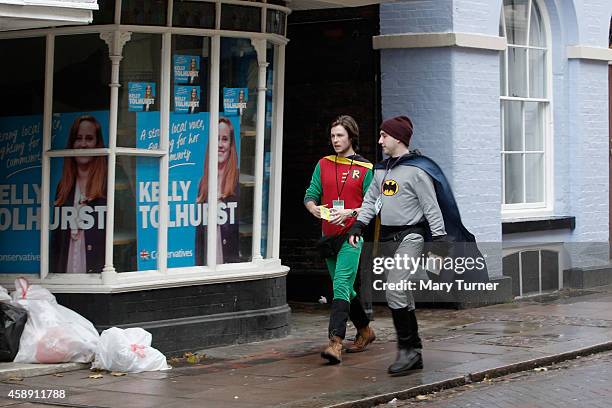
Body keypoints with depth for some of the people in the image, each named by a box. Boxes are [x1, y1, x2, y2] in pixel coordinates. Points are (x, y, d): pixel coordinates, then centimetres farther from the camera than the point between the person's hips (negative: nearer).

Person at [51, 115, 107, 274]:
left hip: (98, 271, -5)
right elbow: (56, 239, 15)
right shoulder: (63, 186, 14)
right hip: (65, 271, 5)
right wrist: (53, 272, 7)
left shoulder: (109, 182, -2)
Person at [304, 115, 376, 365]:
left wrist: (348, 213, -21)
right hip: (329, 236, 6)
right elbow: (310, 196, 10)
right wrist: (314, 208, -13)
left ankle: (335, 343, -26)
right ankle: (365, 331, 35)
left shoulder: (365, 169, -3)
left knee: (341, 285, -18)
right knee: (344, 288, 16)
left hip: (352, 235, -6)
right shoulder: (323, 165, 11)